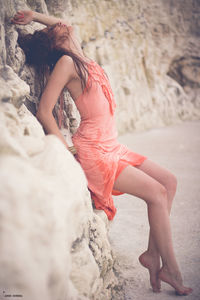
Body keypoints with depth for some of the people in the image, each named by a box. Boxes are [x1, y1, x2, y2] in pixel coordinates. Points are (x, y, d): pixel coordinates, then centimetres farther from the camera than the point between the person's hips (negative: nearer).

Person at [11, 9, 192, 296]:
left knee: (168, 181, 4)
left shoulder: (79, 59, 11)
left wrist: (34, 16, 19)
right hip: (93, 150, -9)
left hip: (111, 146, 9)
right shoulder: (66, 62, -12)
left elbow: (67, 25, 30)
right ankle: (171, 269, 0)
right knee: (157, 192, -12)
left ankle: (153, 254, 7)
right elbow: (44, 112, -17)